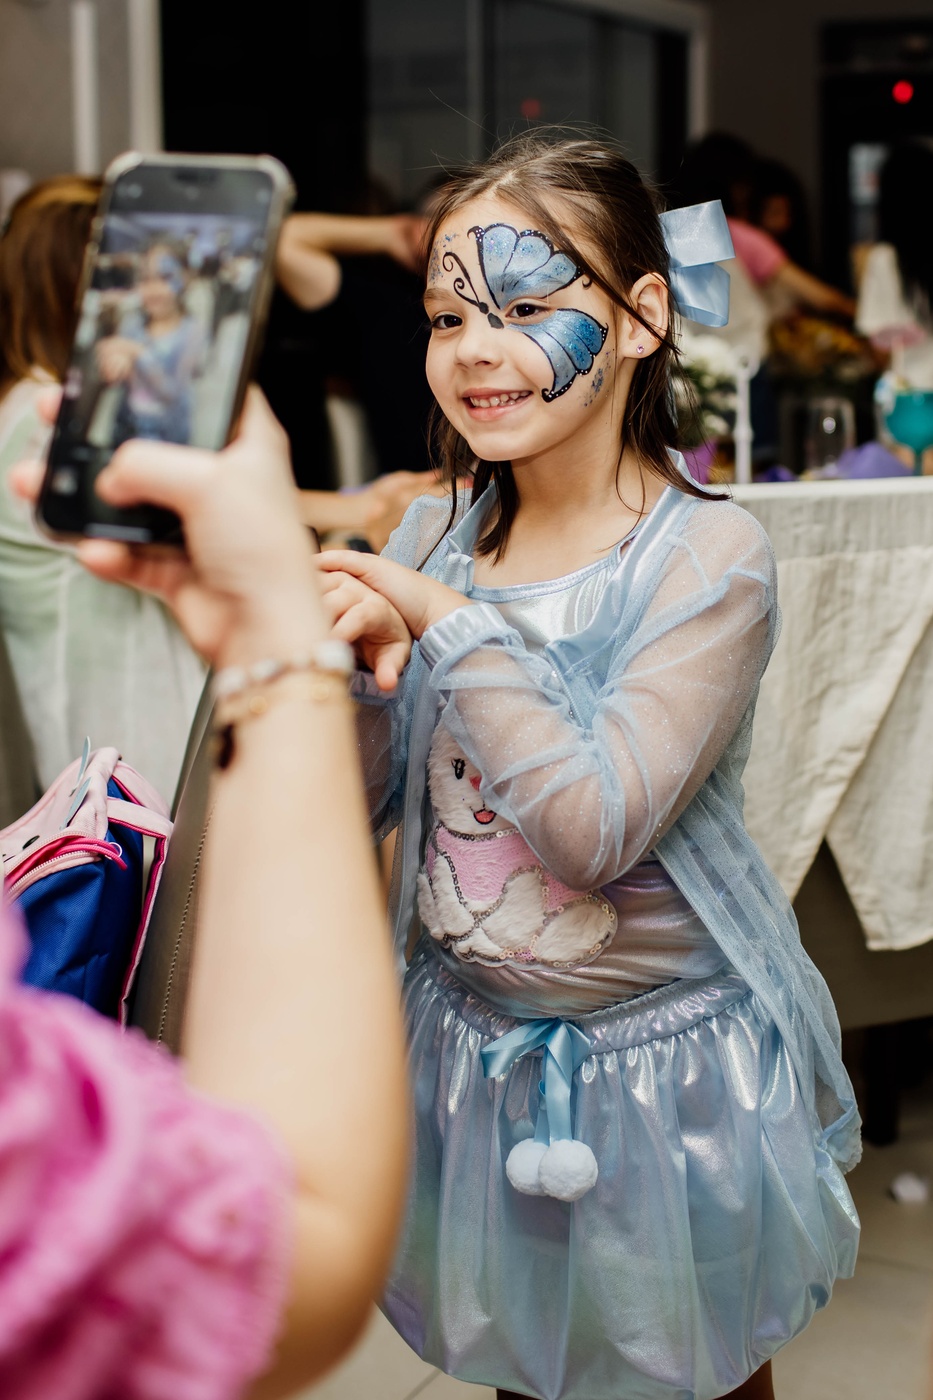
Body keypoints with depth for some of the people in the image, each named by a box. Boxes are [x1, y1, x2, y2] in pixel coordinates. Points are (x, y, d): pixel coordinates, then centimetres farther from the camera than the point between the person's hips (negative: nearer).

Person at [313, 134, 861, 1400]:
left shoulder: (710, 556, -17)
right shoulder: (434, 538, -3)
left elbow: (594, 828, -27)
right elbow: (357, 808, 0)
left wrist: (452, 626, -23)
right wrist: (364, 671, -19)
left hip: (665, 1057, -4)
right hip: (476, 1043, 4)